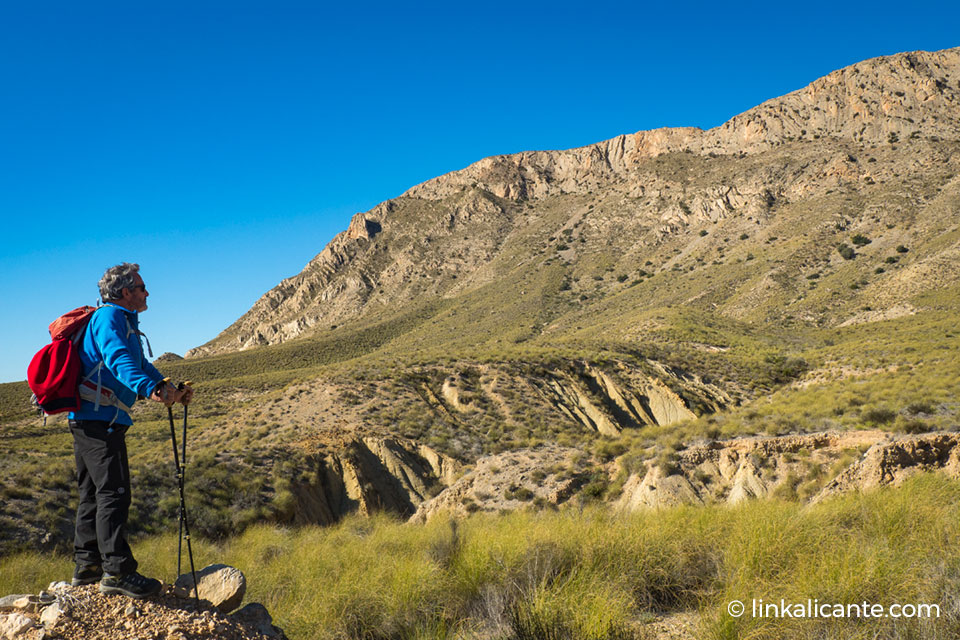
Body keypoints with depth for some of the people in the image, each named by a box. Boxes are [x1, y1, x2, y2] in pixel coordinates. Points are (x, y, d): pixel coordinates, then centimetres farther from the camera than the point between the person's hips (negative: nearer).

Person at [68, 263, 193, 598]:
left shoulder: (125, 323, 23)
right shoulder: (109, 317, -9)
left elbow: (141, 364, 28)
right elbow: (118, 359, -28)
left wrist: (171, 388, 13)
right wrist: (150, 388, -45)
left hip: (86, 420, 11)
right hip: (100, 418, -11)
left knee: (93, 493, 14)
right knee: (114, 493, -12)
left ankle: (87, 565, 21)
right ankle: (117, 571, -12)